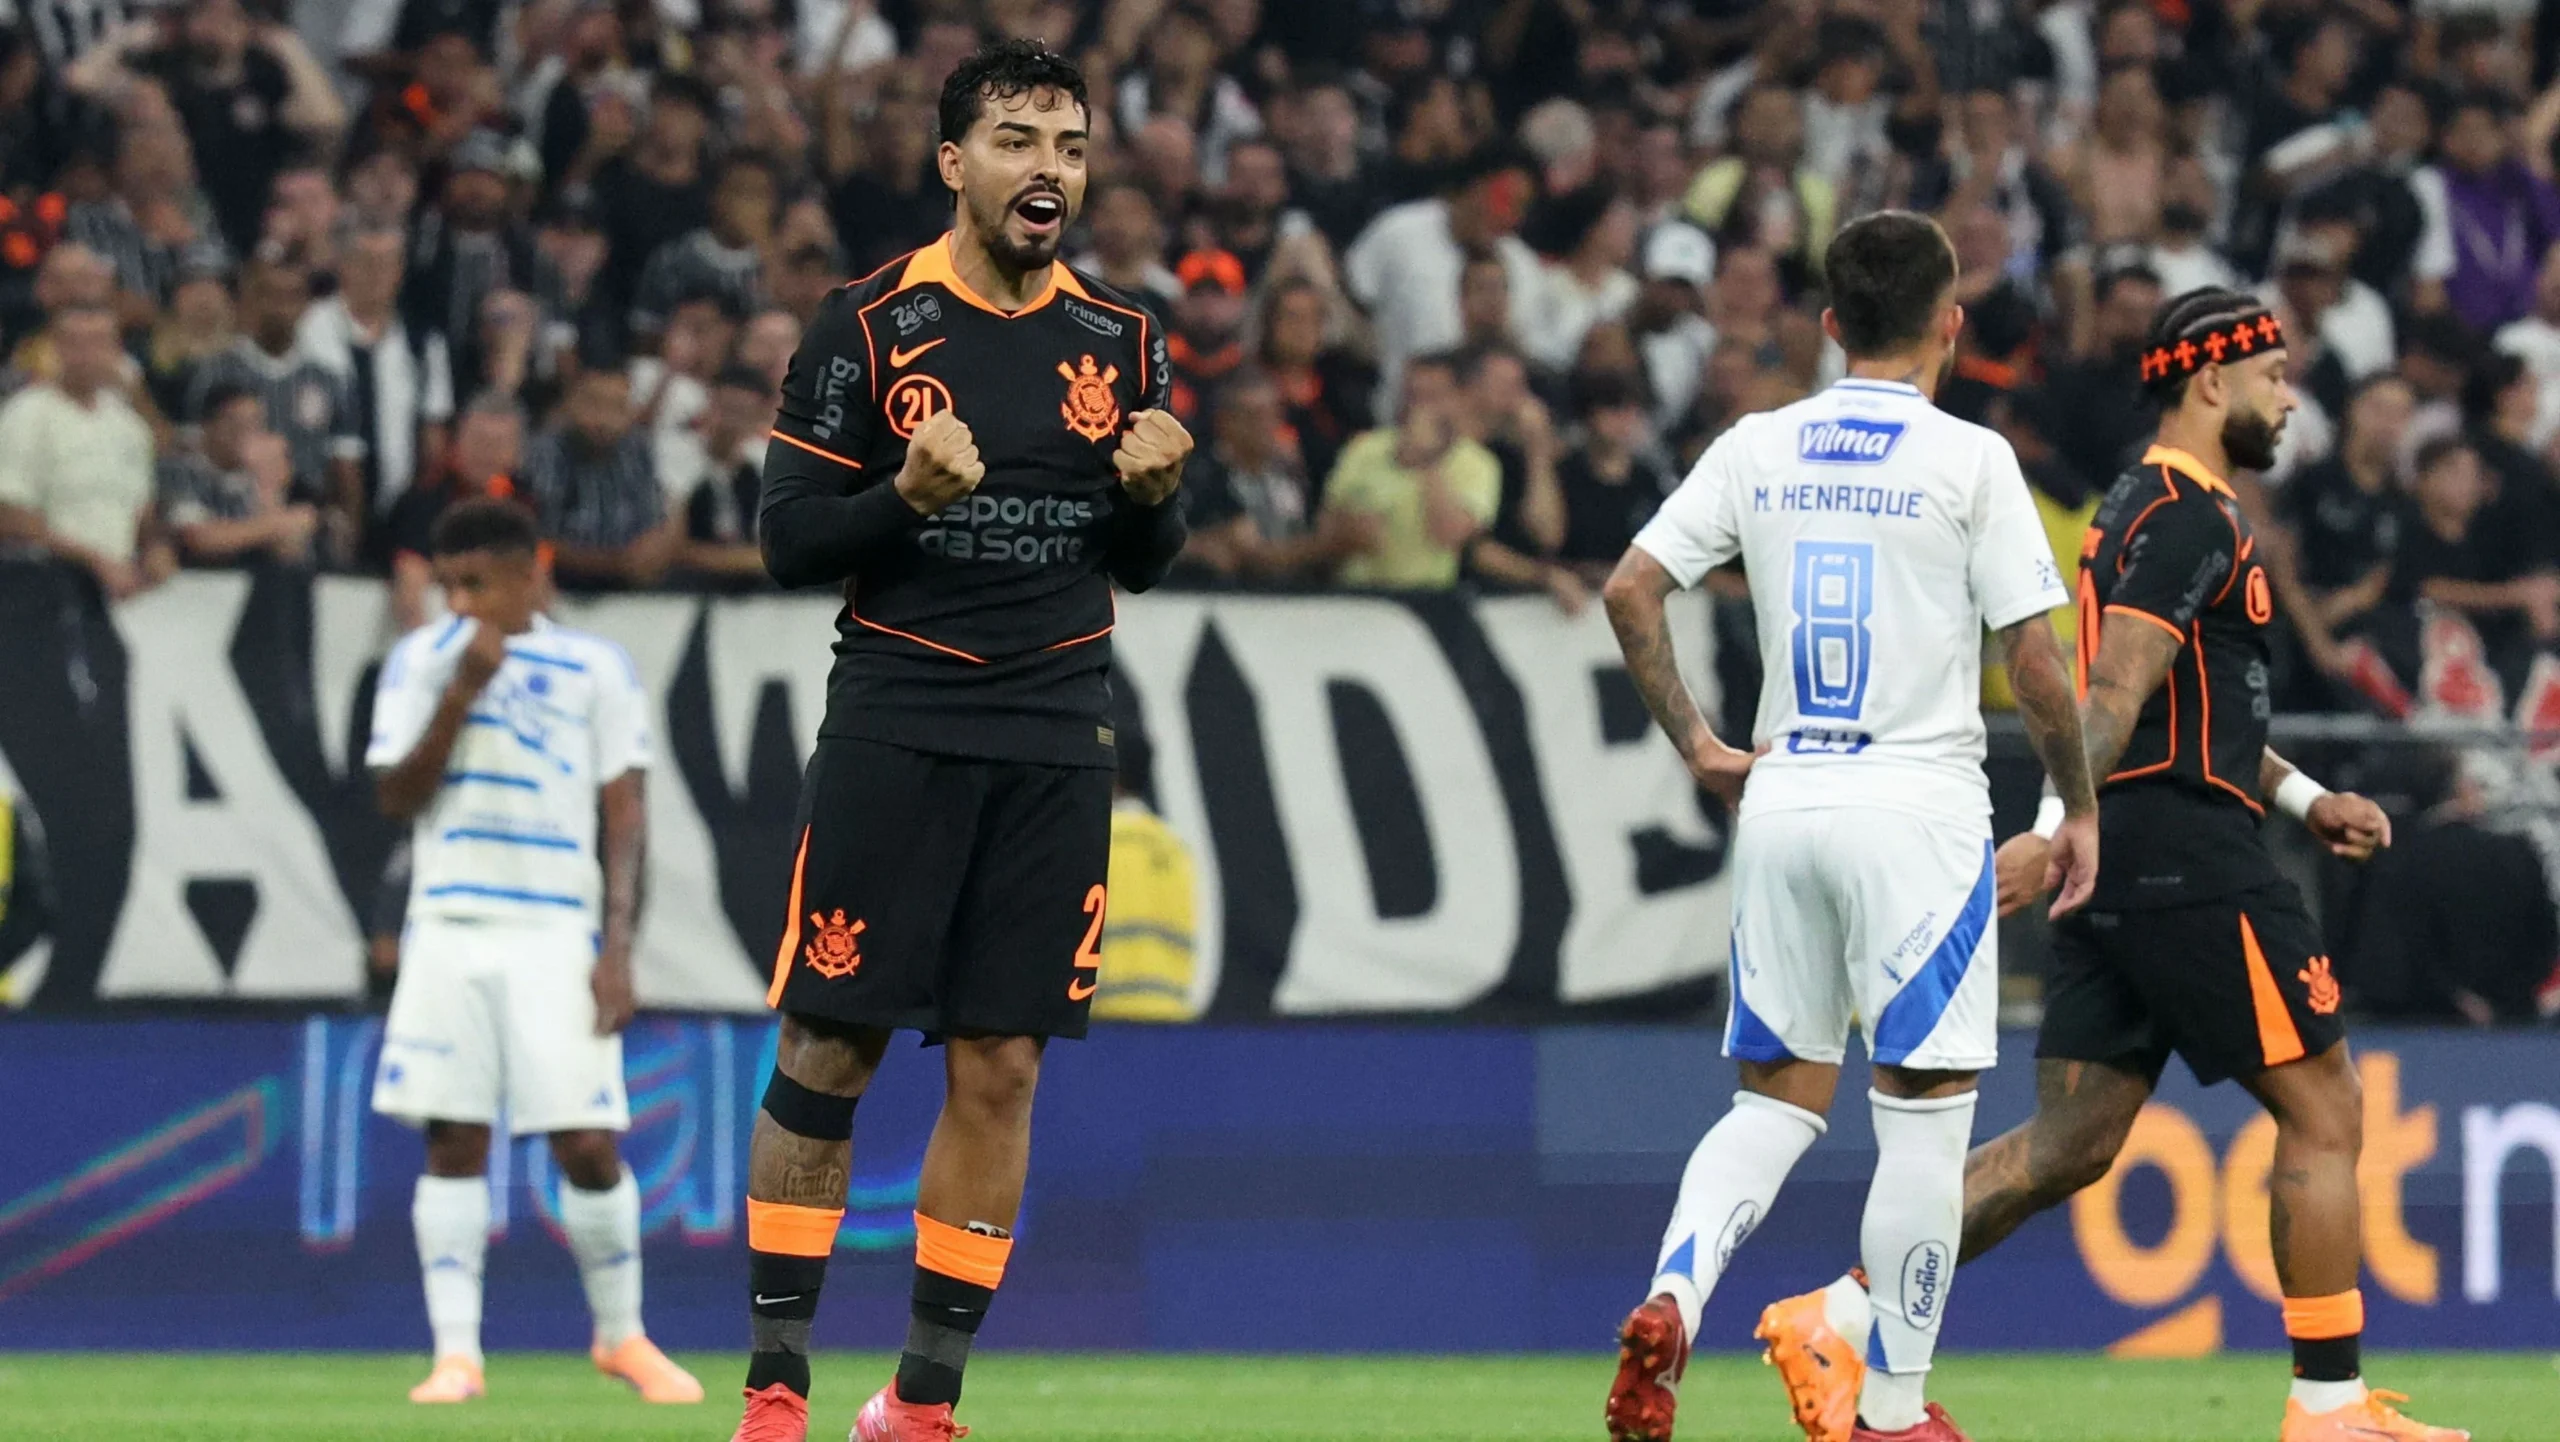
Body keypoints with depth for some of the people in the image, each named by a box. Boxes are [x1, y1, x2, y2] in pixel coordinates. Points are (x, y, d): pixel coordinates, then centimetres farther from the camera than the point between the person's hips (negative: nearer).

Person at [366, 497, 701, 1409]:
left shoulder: (596, 669, 4)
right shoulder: (420, 662, 8)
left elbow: (624, 817, 3)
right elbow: (395, 798, 1)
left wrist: (616, 948, -5)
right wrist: (461, 695, -11)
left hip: (556, 939, -1)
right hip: (447, 935, 2)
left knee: (589, 1145, -5)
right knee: (453, 1144, -3)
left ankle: (622, 1335, 14)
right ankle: (456, 1354, -1)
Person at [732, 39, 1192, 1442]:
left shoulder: (1119, 340, 9)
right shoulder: (868, 324, -3)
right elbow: (790, 539, -3)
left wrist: (1152, 495, -6)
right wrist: (909, 496, -20)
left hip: (1055, 746, 4)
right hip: (894, 732, -4)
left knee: (1000, 1067, 2)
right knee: (827, 1053, -3)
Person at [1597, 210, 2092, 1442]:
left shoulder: (1757, 449, 7)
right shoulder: (1967, 461, -5)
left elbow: (1630, 590, 3)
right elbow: (2034, 661, -6)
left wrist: (1695, 742, 10)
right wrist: (2079, 803, 6)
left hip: (1780, 793, 5)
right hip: (1918, 799, -5)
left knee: (1777, 1098, 12)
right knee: (1921, 1109, 2)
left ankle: (1669, 1299, -12)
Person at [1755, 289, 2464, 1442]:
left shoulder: (2149, 506, 22)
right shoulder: (2190, 517, -11)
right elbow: (2116, 690, -23)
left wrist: (2302, 797, 28)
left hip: (2125, 865, 10)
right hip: (2187, 856, -10)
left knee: (2070, 1143, 6)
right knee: (2324, 1112, -1)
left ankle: (1834, 1322, 0)